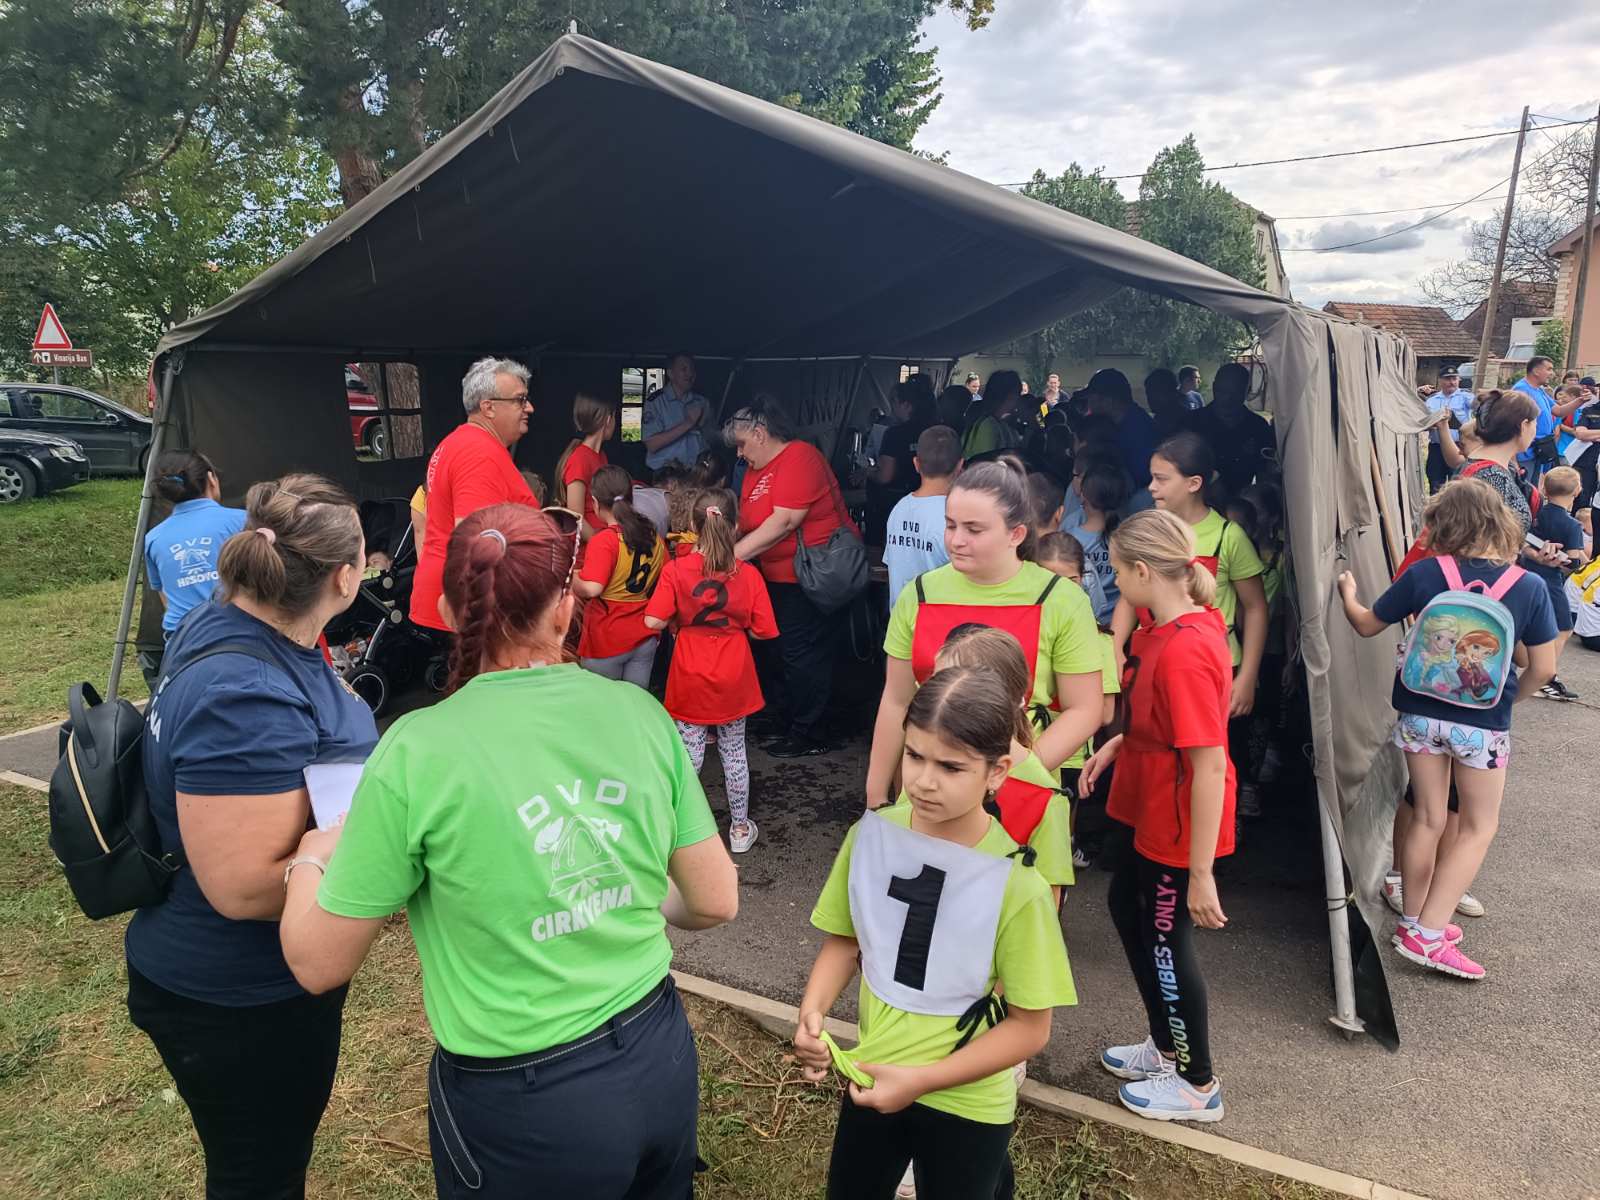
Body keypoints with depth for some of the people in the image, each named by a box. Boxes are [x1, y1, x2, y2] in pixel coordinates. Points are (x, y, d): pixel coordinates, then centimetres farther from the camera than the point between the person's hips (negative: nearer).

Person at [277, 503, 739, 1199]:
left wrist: (310, 860, 11)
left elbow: (319, 964, -8)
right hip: (662, 1061, 3)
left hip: (524, 1112, -3)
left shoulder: (419, 752, -19)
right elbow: (715, 903, -1)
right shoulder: (640, 714, -10)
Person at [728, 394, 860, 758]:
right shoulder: (757, 469, 13)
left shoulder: (799, 458, -17)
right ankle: (785, 717, 31)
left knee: (803, 653, -3)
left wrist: (733, 553, -25)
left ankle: (807, 734, 9)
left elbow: (783, 521, -25)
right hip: (782, 576, 9)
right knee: (787, 649, 17)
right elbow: (745, 521, 8)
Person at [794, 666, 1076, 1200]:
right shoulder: (871, 835, -13)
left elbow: (1029, 1028, -16)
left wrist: (922, 1079, -20)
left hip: (966, 1102, -4)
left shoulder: (1015, 884, -23)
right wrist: (813, 1011, -15)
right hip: (872, 1077, 4)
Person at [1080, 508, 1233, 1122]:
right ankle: (1166, 1044, 44)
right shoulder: (1191, 622, 0)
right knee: (1126, 904, 24)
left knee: (1166, 941, 9)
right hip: (1156, 812, 10)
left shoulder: (1184, 651, -30)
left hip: (1179, 827, -10)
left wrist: (1201, 874, -25)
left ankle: (1198, 1085, 33)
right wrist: (1116, 745, 4)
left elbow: (1210, 767, -29)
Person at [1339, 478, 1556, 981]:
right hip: (1484, 725, -1)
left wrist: (1347, 592, 20)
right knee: (1479, 827, 14)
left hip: (1420, 715, 2)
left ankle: (1413, 924, 27)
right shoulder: (1530, 587, -11)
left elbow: (1366, 625, 0)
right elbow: (1543, 668, -7)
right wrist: (1507, 699, 13)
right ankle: (1428, 934, 7)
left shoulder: (1425, 573, -12)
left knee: (1427, 819, 16)